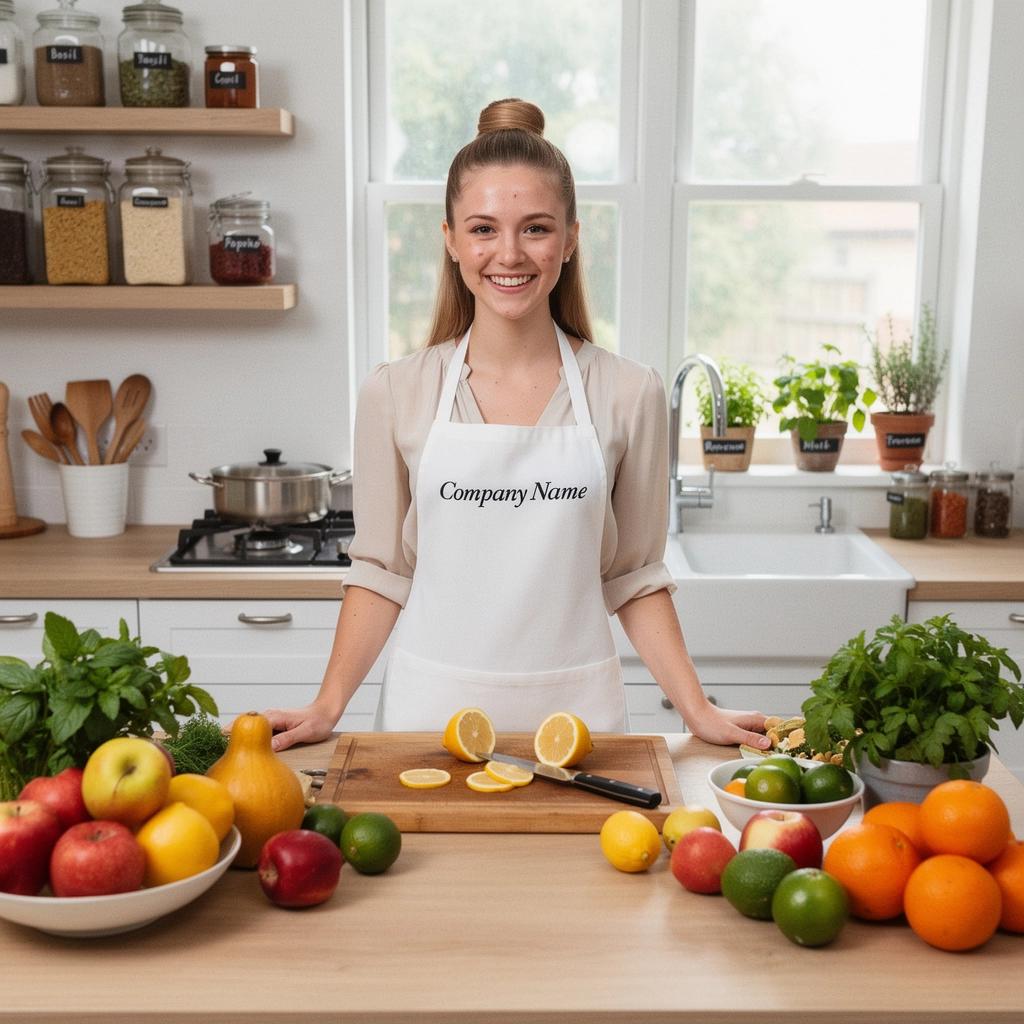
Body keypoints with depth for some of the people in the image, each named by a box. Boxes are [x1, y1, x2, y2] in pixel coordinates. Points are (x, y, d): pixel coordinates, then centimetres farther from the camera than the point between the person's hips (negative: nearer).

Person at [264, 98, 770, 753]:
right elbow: (383, 571, 4)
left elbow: (635, 577, 5)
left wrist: (699, 711, -1)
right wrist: (327, 708, -3)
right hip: (432, 708, 1)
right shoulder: (396, 394, -2)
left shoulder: (629, 395, -3)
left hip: (575, 708, 0)